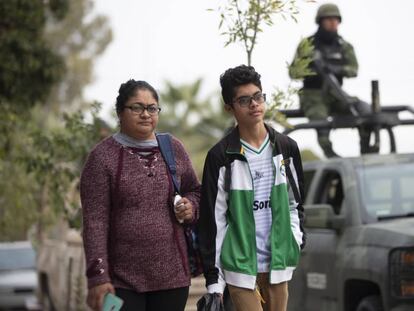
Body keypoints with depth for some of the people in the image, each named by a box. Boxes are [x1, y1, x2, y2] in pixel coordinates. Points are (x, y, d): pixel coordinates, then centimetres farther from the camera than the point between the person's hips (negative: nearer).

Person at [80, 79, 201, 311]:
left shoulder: (174, 149, 9)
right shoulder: (103, 157, -3)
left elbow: (195, 190, 23)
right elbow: (95, 222, -6)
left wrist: (191, 206, -2)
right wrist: (98, 276, -12)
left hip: (172, 274, 4)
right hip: (122, 280, -4)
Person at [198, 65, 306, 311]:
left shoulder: (287, 148, 7)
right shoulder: (221, 157, -5)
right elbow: (212, 219, -5)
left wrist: (296, 243, 5)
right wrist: (213, 280, -9)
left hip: (278, 263, 4)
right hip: (240, 265, -4)